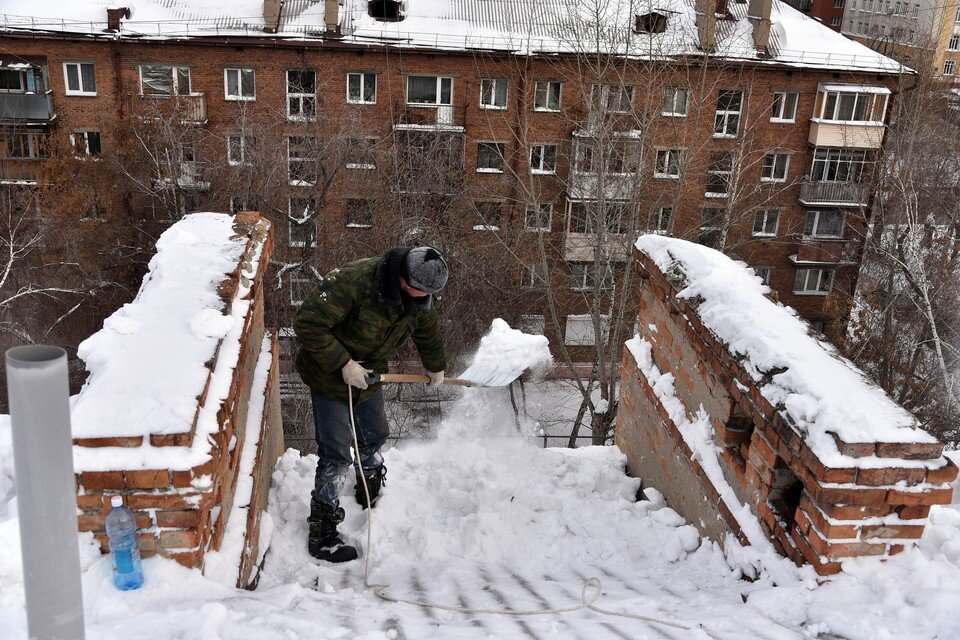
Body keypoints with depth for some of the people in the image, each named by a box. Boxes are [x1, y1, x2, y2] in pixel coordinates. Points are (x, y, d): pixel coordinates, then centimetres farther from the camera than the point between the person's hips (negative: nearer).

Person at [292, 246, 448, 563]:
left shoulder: (419, 299, -9)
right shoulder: (353, 280, -34)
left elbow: (428, 332, 14)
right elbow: (308, 323, -33)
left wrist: (436, 367, 30)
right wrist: (343, 363, -32)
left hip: (369, 375, 7)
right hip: (329, 376, -7)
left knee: (374, 436, 23)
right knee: (336, 455, -8)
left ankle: (371, 496, 52)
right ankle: (322, 534, 4)